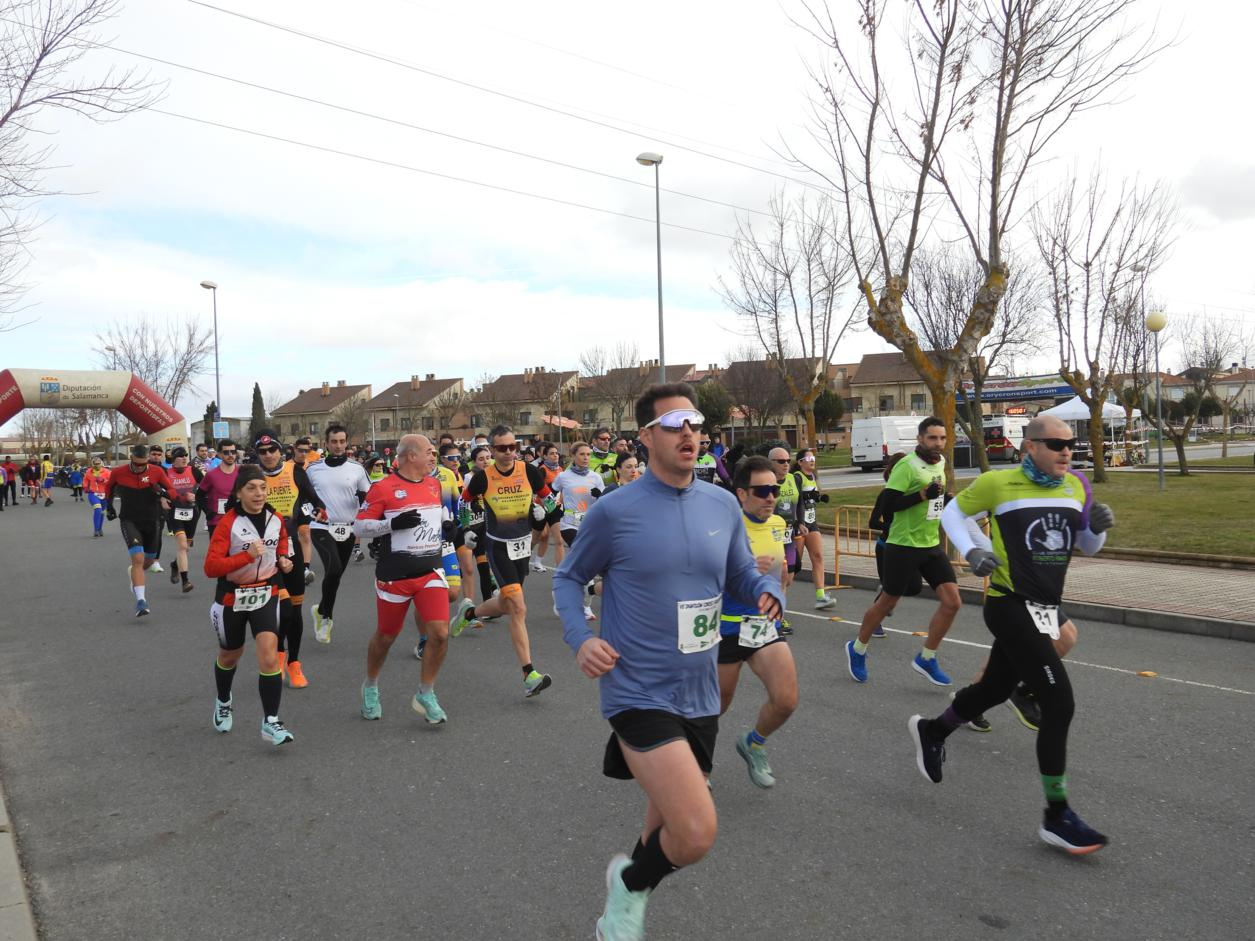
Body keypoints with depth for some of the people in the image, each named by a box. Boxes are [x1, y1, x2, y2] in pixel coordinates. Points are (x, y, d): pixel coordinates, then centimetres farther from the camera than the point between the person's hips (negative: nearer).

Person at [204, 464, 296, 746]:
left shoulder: (275, 519, -5)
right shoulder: (228, 523, -19)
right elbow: (210, 567, -26)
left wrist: (283, 559, 1)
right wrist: (248, 556, -35)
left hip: (266, 594, 2)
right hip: (232, 596, -2)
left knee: (269, 655, -15)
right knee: (230, 655, 20)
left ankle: (270, 723, -8)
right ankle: (223, 702, 50)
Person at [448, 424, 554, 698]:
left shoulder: (529, 471, -8)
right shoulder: (482, 477, -12)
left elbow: (546, 495, 8)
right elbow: (465, 501, 6)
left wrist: (541, 508, -11)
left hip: (523, 544, 4)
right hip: (499, 547, -4)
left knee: (506, 605, 19)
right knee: (518, 609, -14)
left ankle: (468, 613, 51)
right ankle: (529, 675, -13)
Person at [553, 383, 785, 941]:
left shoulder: (723, 505, 2)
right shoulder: (614, 511, -11)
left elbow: (742, 576, 12)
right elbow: (569, 578, 2)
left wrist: (768, 592, -10)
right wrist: (579, 638, -14)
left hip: (699, 696, 6)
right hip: (638, 693, -5)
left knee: (673, 826, 20)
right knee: (697, 833, -18)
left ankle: (630, 883, 53)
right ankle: (631, 887, 15)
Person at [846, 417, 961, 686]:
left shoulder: (941, 462, 9)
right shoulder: (907, 466, -16)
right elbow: (888, 503, -22)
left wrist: (943, 502, 9)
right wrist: (924, 494, -27)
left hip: (932, 545, 7)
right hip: (903, 545, -7)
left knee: (952, 602, -4)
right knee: (887, 603, 5)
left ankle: (926, 659, 11)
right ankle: (857, 649, 28)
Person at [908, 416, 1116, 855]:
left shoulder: (1075, 486, 6)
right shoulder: (998, 483, -10)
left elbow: (1088, 546, 15)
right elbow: (953, 512, 4)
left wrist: (1098, 526, -7)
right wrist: (970, 552, -11)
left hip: (1044, 609, 7)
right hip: (1010, 606, -7)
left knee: (994, 688, 21)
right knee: (1059, 703, -14)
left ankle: (931, 730, 48)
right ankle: (1057, 815, 0)